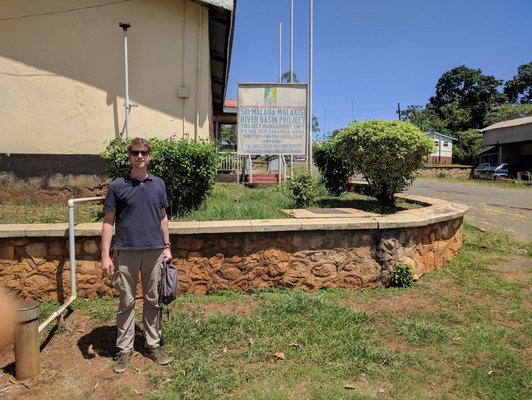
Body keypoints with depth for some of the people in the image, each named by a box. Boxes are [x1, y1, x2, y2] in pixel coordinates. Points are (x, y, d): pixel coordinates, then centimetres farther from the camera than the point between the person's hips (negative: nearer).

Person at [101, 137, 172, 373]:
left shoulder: (158, 184, 7)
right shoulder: (117, 186, -2)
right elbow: (108, 221, -2)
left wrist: (166, 246, 10)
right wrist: (105, 255, -7)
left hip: (154, 251, 3)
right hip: (126, 252, -2)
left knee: (153, 300, 11)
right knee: (127, 302, 7)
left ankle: (153, 345, 25)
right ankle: (124, 349, 21)